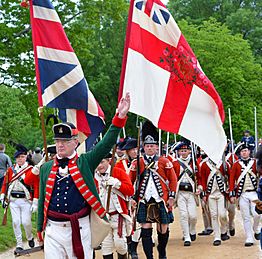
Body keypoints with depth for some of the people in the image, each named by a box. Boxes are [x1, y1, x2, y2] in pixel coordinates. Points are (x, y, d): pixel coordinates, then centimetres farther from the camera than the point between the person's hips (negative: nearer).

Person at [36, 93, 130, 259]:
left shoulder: (85, 163, 2)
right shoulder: (46, 168, 9)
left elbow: (107, 144, -8)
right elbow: (43, 200, 14)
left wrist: (120, 117, -19)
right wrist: (40, 228, 14)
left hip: (80, 228, -2)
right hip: (53, 228, 2)